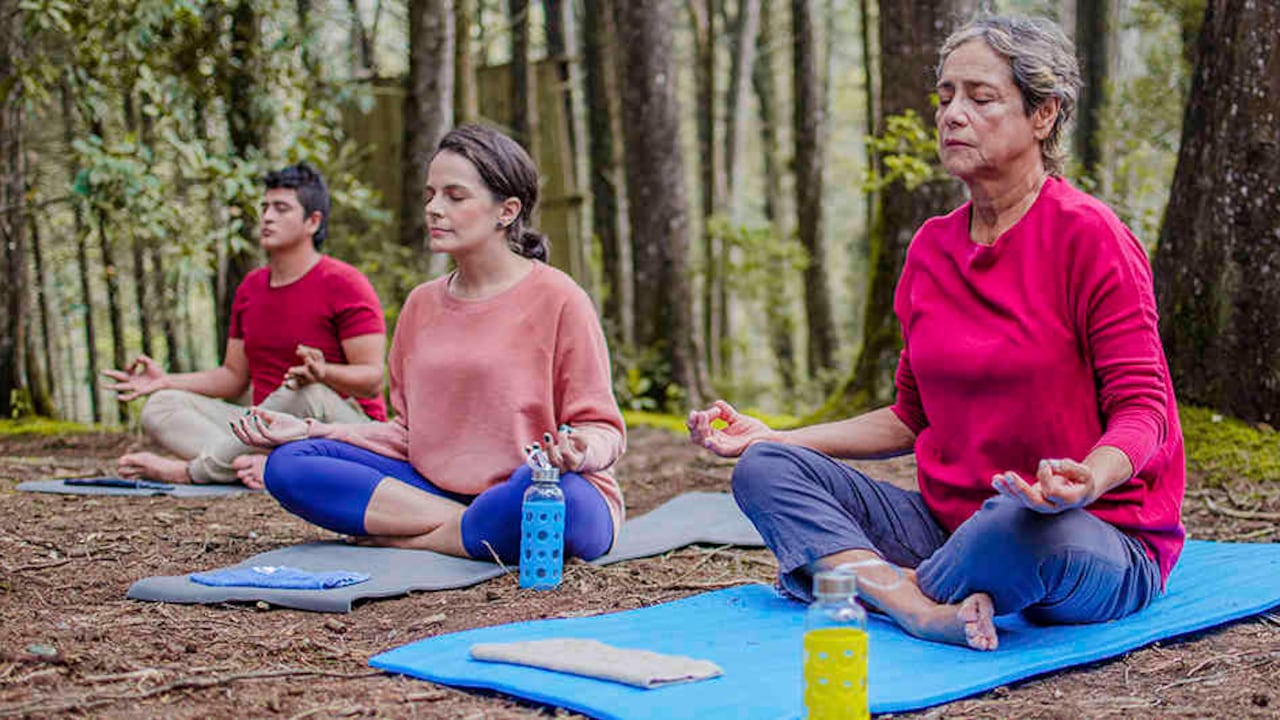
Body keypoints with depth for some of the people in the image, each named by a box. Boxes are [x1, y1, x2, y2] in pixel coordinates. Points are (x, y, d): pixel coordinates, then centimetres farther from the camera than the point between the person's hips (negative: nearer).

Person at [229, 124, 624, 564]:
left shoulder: (556, 298, -6)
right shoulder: (421, 304, 13)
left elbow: (602, 428, -5)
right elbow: (409, 431, 16)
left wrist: (581, 451, -29)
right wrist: (309, 430, 4)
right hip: (434, 488, 6)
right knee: (289, 464, -10)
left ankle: (401, 537, -18)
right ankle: (466, 527, -18)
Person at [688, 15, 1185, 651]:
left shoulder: (1088, 236, -9)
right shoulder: (931, 248, 10)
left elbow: (1142, 409, -12)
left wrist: (1087, 478, -35)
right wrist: (772, 438, 9)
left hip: (1103, 536, -6)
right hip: (950, 521, 7)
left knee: (1029, 527, -42)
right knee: (766, 469, -8)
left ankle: (866, 580, -12)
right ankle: (927, 610, -29)